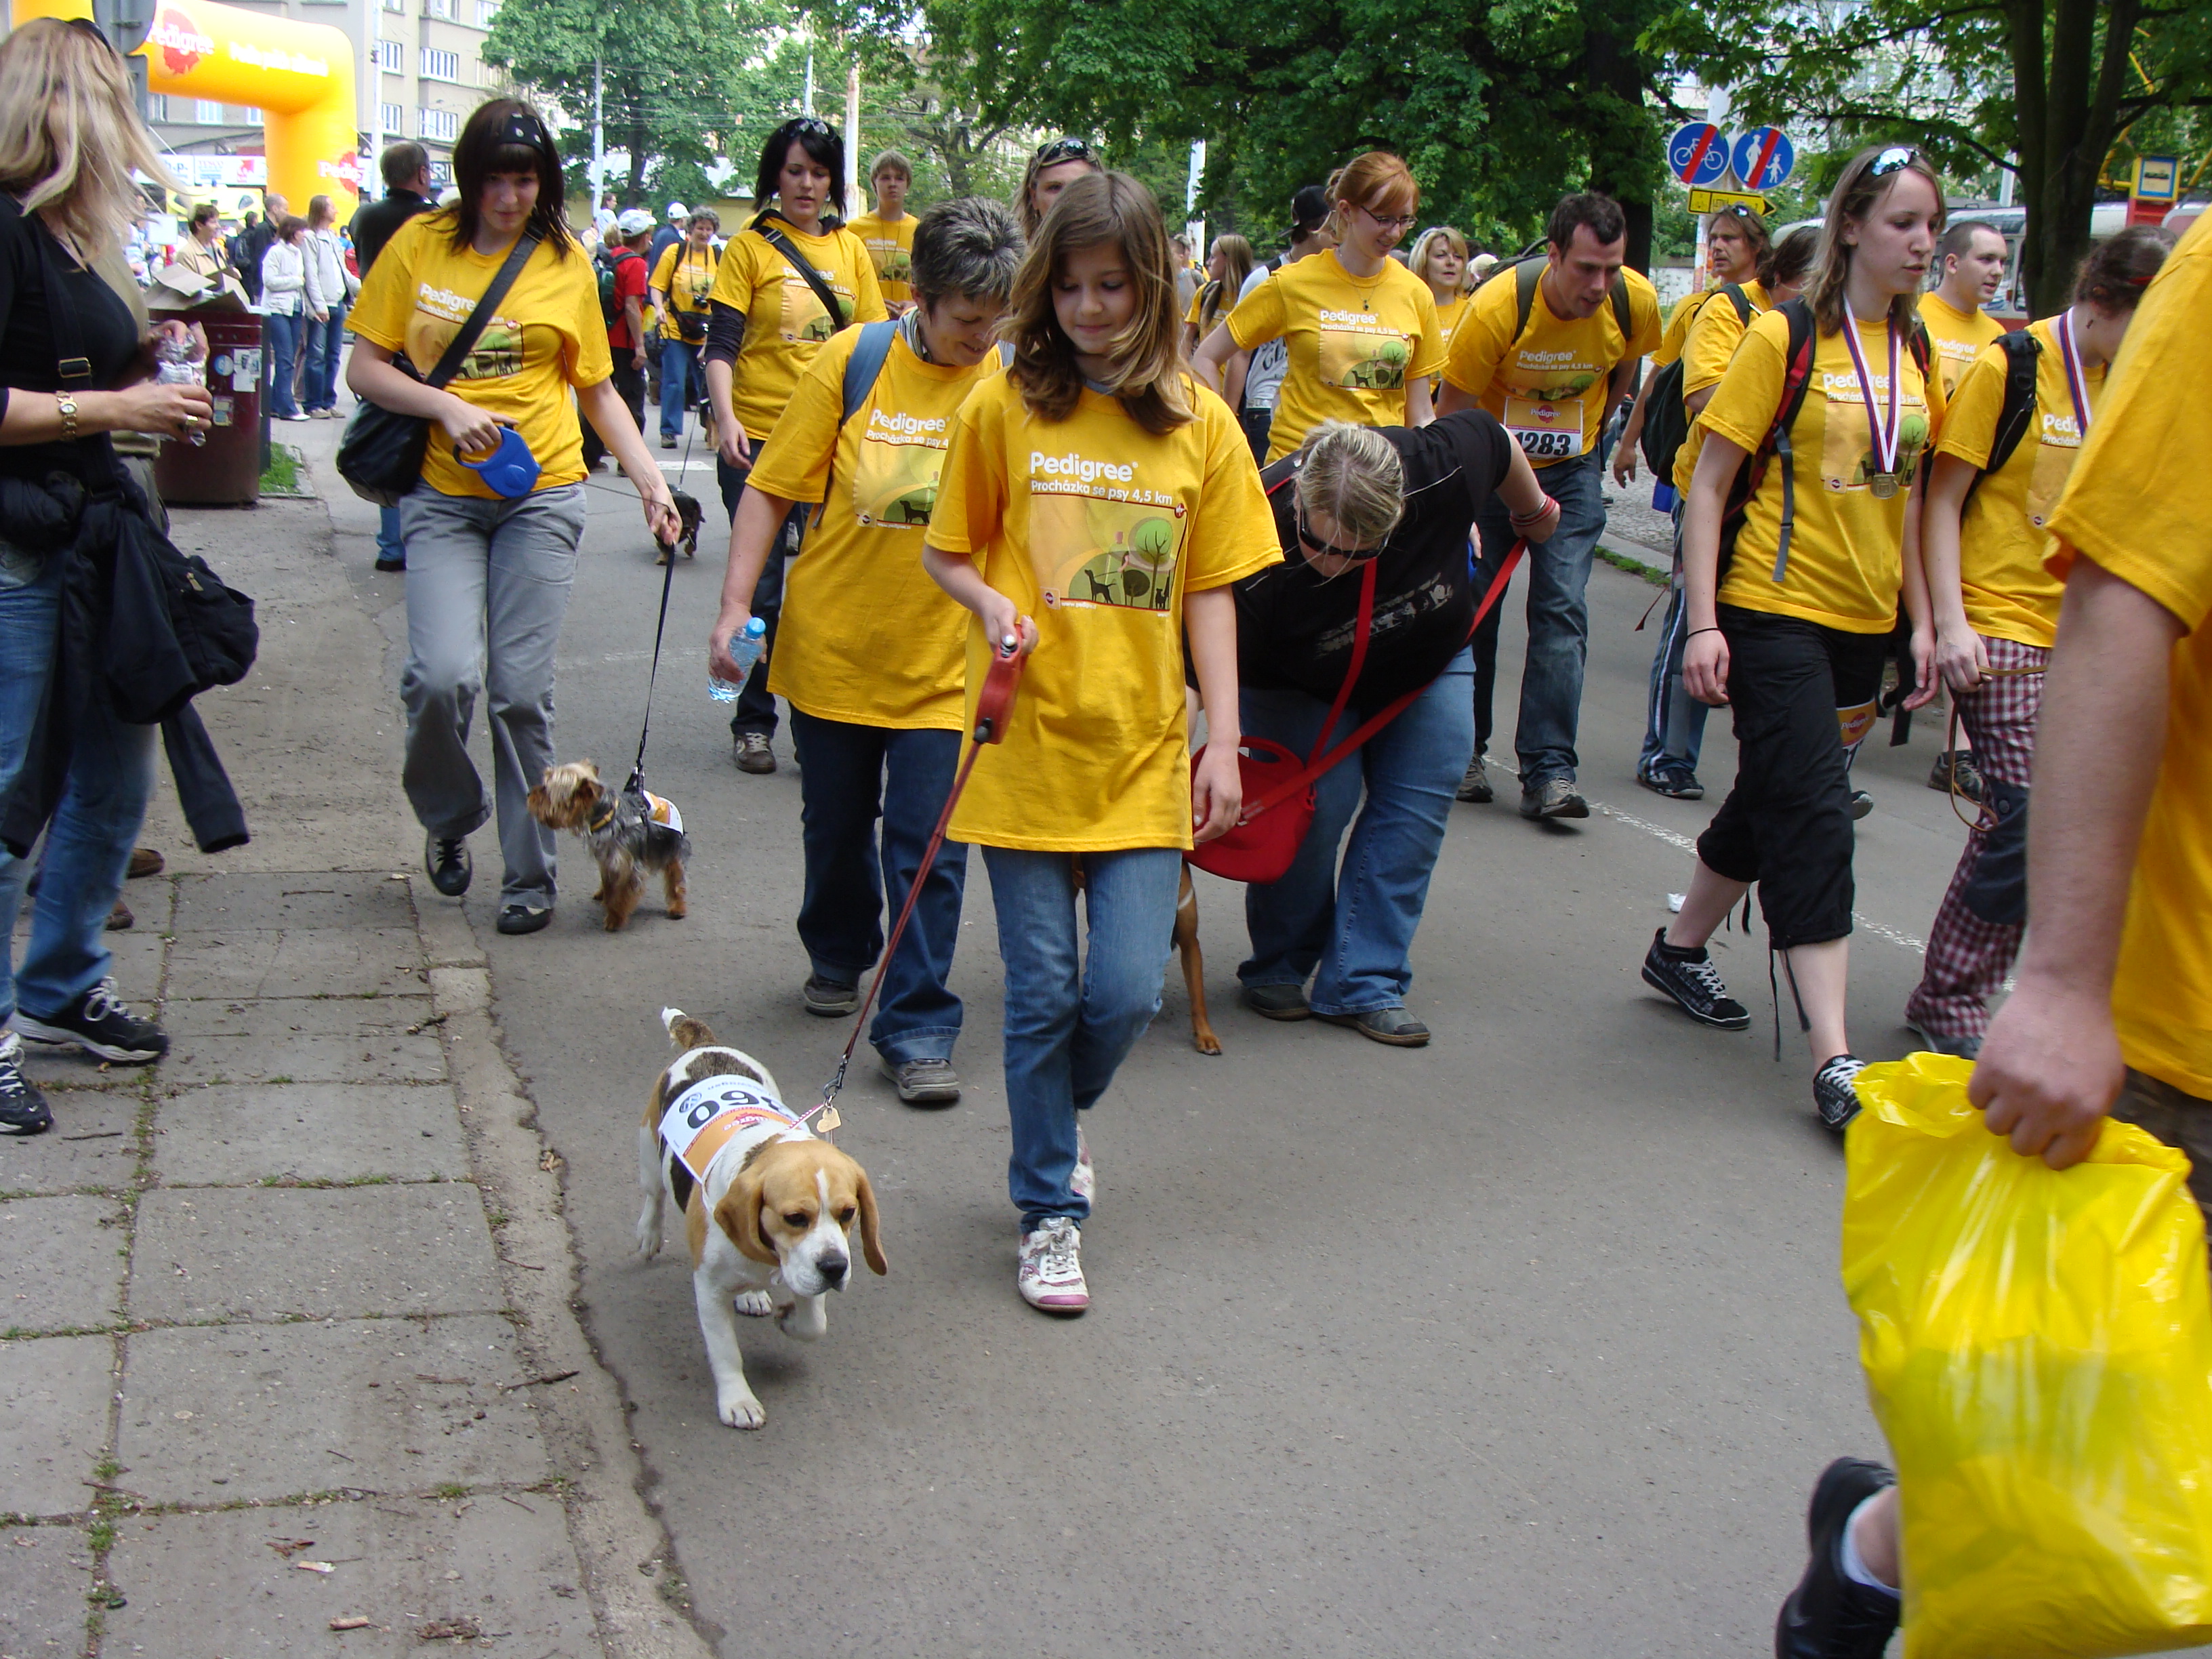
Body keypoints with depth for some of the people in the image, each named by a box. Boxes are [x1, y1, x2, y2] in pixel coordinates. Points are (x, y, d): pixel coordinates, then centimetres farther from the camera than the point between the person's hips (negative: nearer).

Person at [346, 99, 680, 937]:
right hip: (442, 495, 0)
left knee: (523, 689, -2)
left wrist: (649, 476, -1)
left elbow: (597, 389, 11)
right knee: (444, 675, -16)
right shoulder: (419, 245, 3)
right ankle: (449, 818, 16)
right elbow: (364, 367, 4)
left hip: (541, 496, 0)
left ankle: (530, 875, 13)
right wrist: (447, 407, -12)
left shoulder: (564, 261, 6)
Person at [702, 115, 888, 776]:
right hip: (759, 438, -3)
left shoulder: (850, 249, 10)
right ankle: (752, 723, 16)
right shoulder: (750, 247, -1)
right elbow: (722, 344, -6)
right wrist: (726, 418, -21)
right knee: (760, 588, 3)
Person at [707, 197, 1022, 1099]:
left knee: (927, 847, -4)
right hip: (833, 643, 1)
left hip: (942, 659, -1)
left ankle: (916, 1027, 6)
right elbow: (771, 490, -3)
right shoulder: (851, 362, -7)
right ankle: (838, 957, 43)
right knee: (835, 825, 17)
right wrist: (735, 605, -10)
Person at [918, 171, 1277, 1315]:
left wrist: (1223, 740, 0)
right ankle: (1049, 1208, 22)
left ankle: (1059, 1120, 31)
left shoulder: (1199, 424, 3)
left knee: (1126, 993, -2)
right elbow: (945, 553, 9)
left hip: (1145, 755, 1)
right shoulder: (1004, 407, 0)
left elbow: (1210, 591, 5)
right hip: (1028, 746, -1)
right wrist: (990, 605, -13)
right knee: (1043, 995, 4)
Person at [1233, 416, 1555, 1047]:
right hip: (1303, 687, -3)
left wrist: (1533, 511, 8)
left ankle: (1362, 986, 1)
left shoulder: (1440, 470, -36)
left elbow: (1496, 440, -12)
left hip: (1429, 664, 3)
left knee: (1418, 807, -6)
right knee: (1313, 805, -15)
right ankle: (1278, 969, 8)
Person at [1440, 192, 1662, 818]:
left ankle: (1548, 771, -9)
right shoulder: (1496, 307, -27)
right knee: (1474, 608, 3)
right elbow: (1452, 418, -19)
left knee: (1562, 611, -8)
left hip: (1571, 471, 2)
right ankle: (1465, 753, 19)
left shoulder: (1637, 303, -17)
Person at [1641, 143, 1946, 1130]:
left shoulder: (1917, 356, 10)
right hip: (1774, 612, -6)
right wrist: (1703, 624, -15)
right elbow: (1708, 485, -9)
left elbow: (1906, 497, 18)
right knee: (1813, 815, -11)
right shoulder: (1785, 338, -8)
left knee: (1777, 799, 16)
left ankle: (1680, 949, 37)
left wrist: (1923, 622, 13)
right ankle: (1832, 1058, -11)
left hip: (1863, 622, 7)